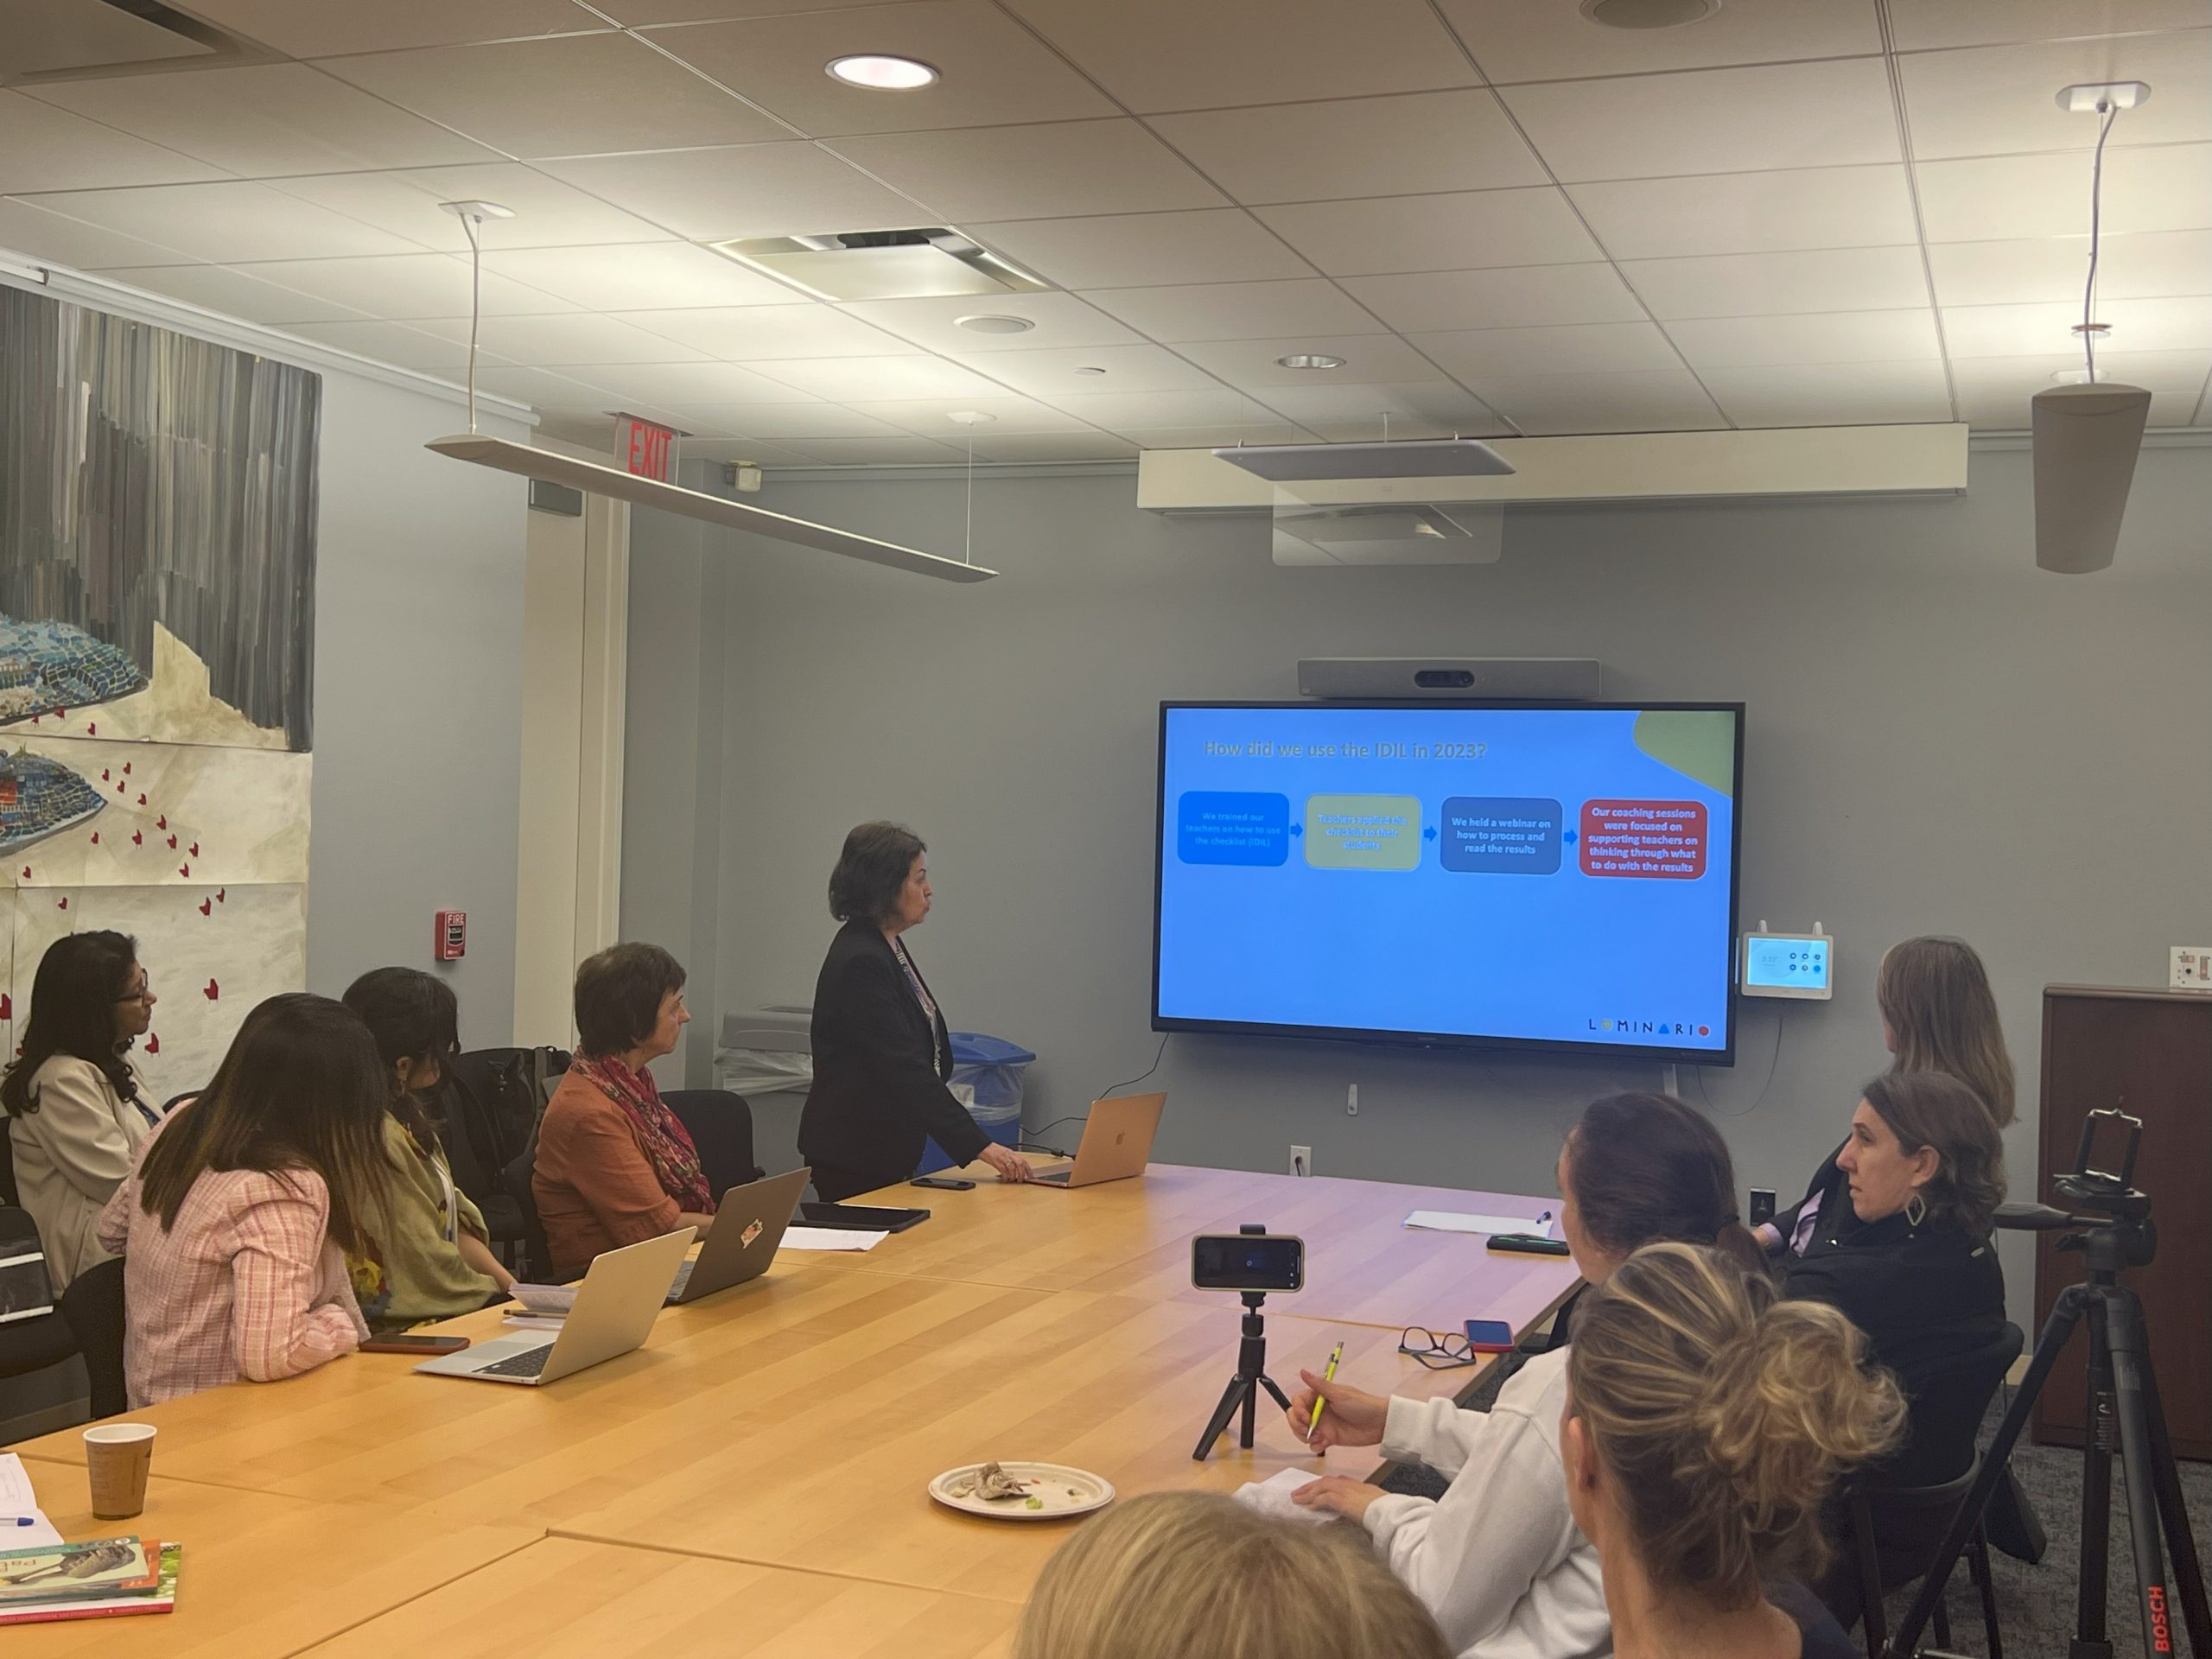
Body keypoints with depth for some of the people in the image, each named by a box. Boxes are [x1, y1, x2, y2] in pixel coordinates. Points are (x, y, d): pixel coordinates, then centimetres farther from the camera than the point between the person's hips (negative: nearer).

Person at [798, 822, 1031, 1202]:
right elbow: (905, 1069, -26)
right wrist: (981, 1146, -28)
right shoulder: (859, 963, -22)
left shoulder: (886, 948, 10)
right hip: (854, 1159, -10)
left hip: (887, 1151, 10)